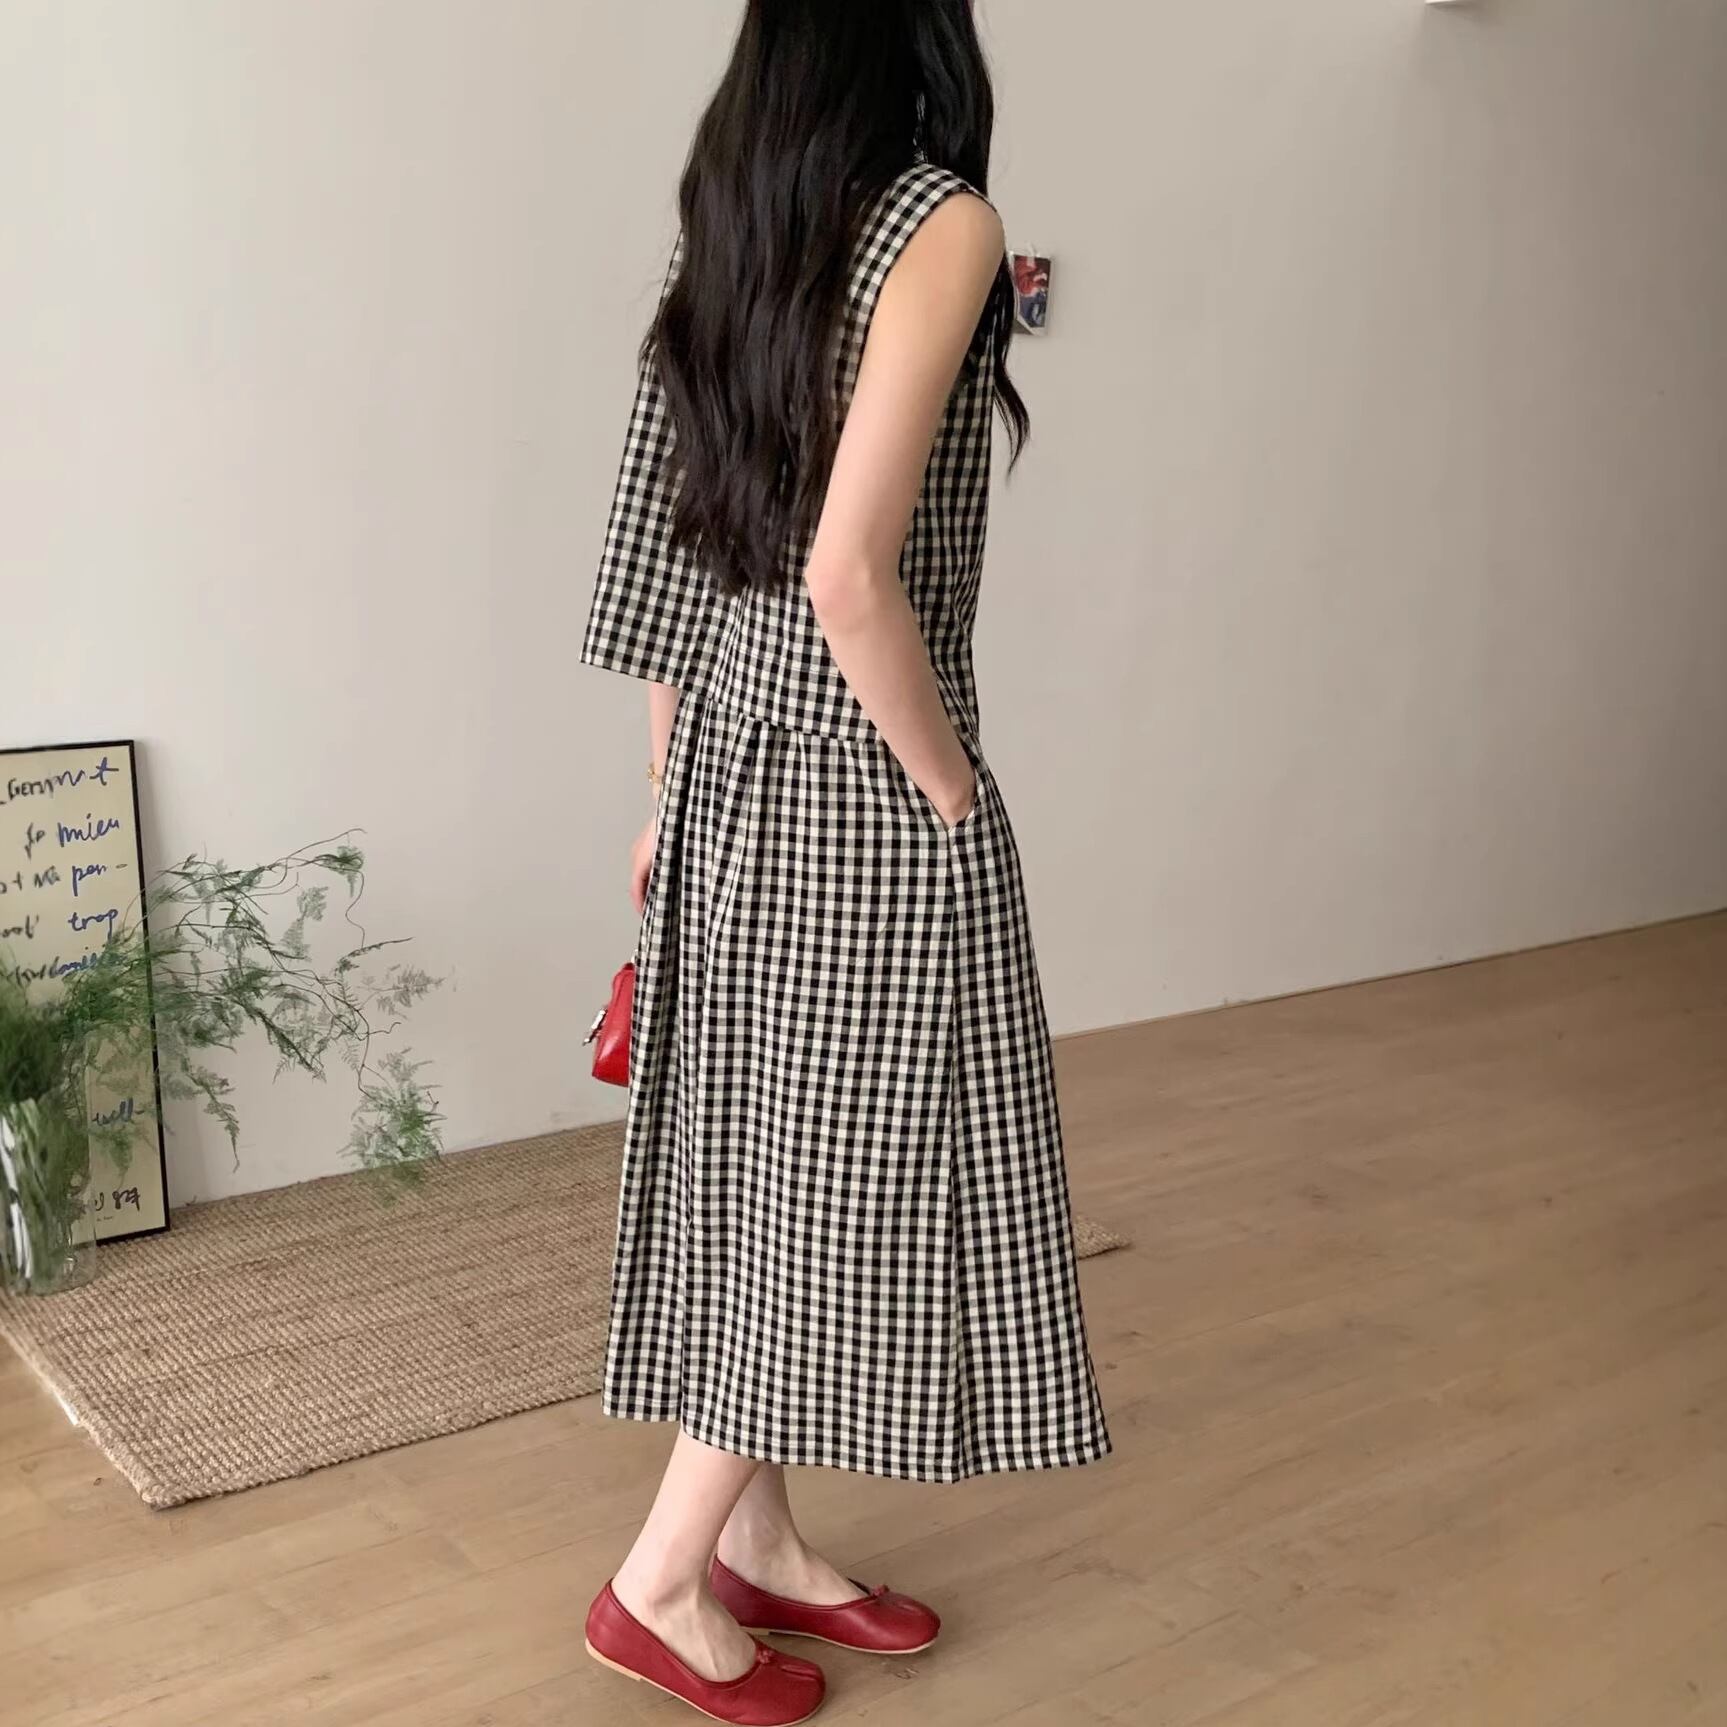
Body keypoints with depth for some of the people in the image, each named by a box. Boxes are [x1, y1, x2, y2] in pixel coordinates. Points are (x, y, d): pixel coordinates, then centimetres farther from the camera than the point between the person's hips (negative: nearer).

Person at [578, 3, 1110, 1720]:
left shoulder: (727, 229, 9)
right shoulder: (939, 223, -14)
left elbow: (667, 550, 10)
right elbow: (851, 577, -24)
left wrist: (672, 796, 17)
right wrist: (951, 794, -11)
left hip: (732, 774, 8)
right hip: (861, 794, -8)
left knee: (768, 1170, 16)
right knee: (862, 1188, 6)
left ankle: (759, 1544, 31)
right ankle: (662, 1582, 18)